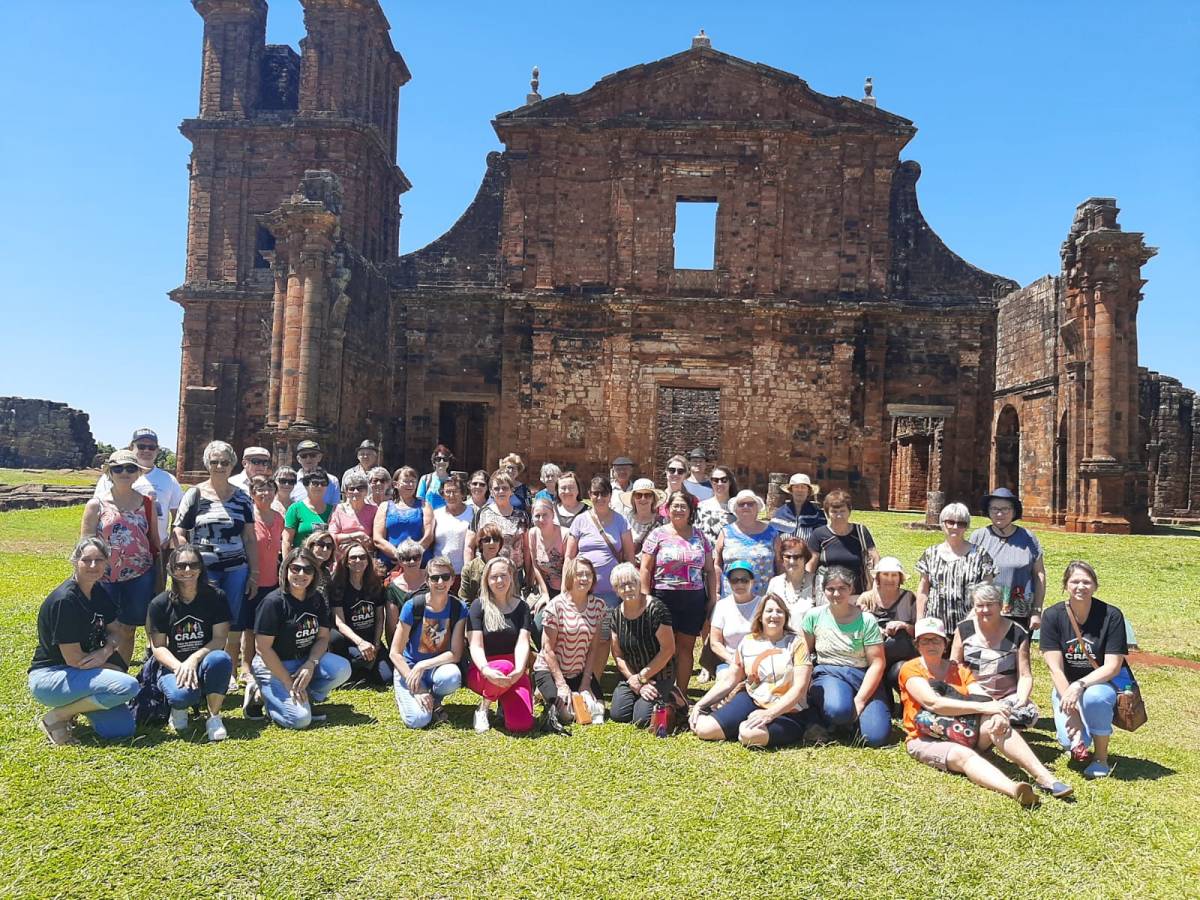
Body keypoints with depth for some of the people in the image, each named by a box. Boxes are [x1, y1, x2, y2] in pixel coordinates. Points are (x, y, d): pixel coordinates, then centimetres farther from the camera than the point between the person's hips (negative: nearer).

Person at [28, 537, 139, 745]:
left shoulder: (100, 592, 3)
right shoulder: (65, 601, -22)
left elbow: (115, 631, 9)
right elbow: (73, 658, -21)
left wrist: (106, 651, -14)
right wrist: (114, 667, -9)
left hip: (80, 673, 7)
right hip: (48, 678, -7)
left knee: (123, 728, -7)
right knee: (128, 686, -27)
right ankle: (56, 717, -8)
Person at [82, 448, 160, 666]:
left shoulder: (146, 503, 5)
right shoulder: (96, 505, -1)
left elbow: (155, 541, 9)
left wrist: (160, 578, 7)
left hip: (140, 576, 2)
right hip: (105, 578, -2)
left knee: (128, 630, 10)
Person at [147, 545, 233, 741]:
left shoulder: (215, 597, -4)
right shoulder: (160, 604, -1)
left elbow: (220, 638, -9)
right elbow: (158, 646, -2)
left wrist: (194, 659, -26)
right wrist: (179, 667, -21)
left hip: (204, 664, 0)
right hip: (173, 666, 0)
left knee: (220, 659, -37)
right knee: (183, 694, -35)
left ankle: (214, 717, -14)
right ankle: (179, 707, 7)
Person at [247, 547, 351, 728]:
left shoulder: (317, 599, 2)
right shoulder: (274, 602, -17)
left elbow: (323, 637, 2)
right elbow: (263, 647, -19)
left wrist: (310, 665, -18)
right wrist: (289, 683, -19)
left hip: (305, 661, 6)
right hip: (273, 666, -5)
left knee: (342, 669, -23)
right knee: (300, 719, -22)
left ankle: (303, 698, -1)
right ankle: (260, 695, 5)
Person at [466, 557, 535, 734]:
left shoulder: (521, 607, 5)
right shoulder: (479, 606, -3)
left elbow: (522, 643, -8)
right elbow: (476, 646, -12)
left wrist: (519, 670, -29)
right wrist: (486, 671, -32)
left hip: (514, 672, 2)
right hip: (482, 671, -2)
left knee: (522, 725, -20)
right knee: (505, 666, -37)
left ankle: (504, 700, 14)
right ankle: (483, 708, -9)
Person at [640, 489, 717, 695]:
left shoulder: (699, 536, 11)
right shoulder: (658, 535, 3)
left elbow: (710, 570, 13)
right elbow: (645, 569, 0)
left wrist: (712, 597, 6)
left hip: (694, 600, 3)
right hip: (664, 599, -2)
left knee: (686, 647, 6)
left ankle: (682, 694, 16)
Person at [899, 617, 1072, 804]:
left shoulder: (959, 670, 14)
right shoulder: (911, 669, -3)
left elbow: (983, 698, -2)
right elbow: (933, 703, -20)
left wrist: (997, 713, -26)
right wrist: (982, 707, -25)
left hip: (964, 736, 4)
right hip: (927, 740, -4)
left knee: (995, 721, -24)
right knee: (963, 755, -35)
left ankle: (1045, 778, -36)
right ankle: (1014, 790, -58)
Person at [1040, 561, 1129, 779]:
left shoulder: (1111, 615, -15)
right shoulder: (1052, 616, -12)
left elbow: (1113, 666, -15)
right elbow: (1055, 669, -14)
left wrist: (1080, 685, -30)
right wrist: (1072, 711, -22)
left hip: (1105, 681, -1)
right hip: (1066, 685, 1)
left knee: (1094, 697, -37)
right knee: (1069, 740, -23)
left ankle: (1101, 758, -12)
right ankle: (1080, 746, 18)